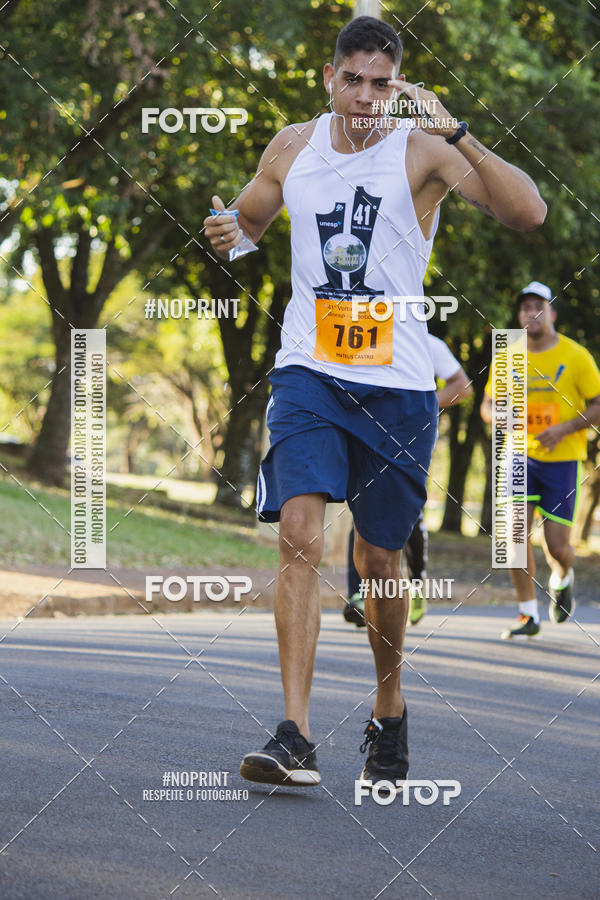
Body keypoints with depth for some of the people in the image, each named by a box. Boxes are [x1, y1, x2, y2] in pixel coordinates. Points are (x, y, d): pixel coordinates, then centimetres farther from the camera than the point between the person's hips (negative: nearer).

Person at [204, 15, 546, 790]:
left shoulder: (422, 153, -6)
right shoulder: (292, 149, 6)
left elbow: (528, 213, -19)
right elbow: (248, 218, 24)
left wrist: (456, 133, -30)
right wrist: (230, 234, -1)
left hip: (397, 384, -1)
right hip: (308, 372, 1)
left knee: (379, 559, 9)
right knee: (300, 538, -16)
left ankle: (389, 710, 35)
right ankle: (294, 738, -20)